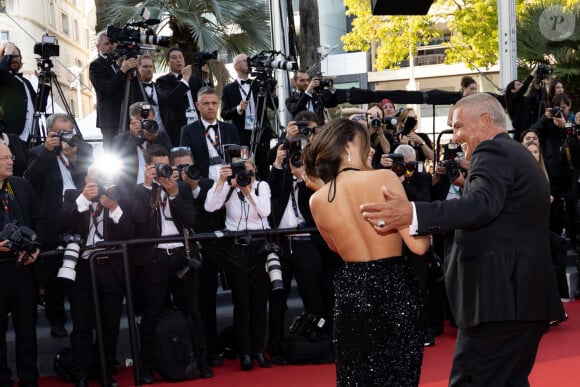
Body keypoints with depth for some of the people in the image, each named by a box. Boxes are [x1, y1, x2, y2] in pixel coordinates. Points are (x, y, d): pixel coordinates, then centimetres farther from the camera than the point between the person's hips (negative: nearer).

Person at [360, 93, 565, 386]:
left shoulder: (493, 152, -11)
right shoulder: (522, 156, 21)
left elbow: (482, 204, -31)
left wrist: (412, 214, -43)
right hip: (529, 297, 11)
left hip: (500, 297, -11)